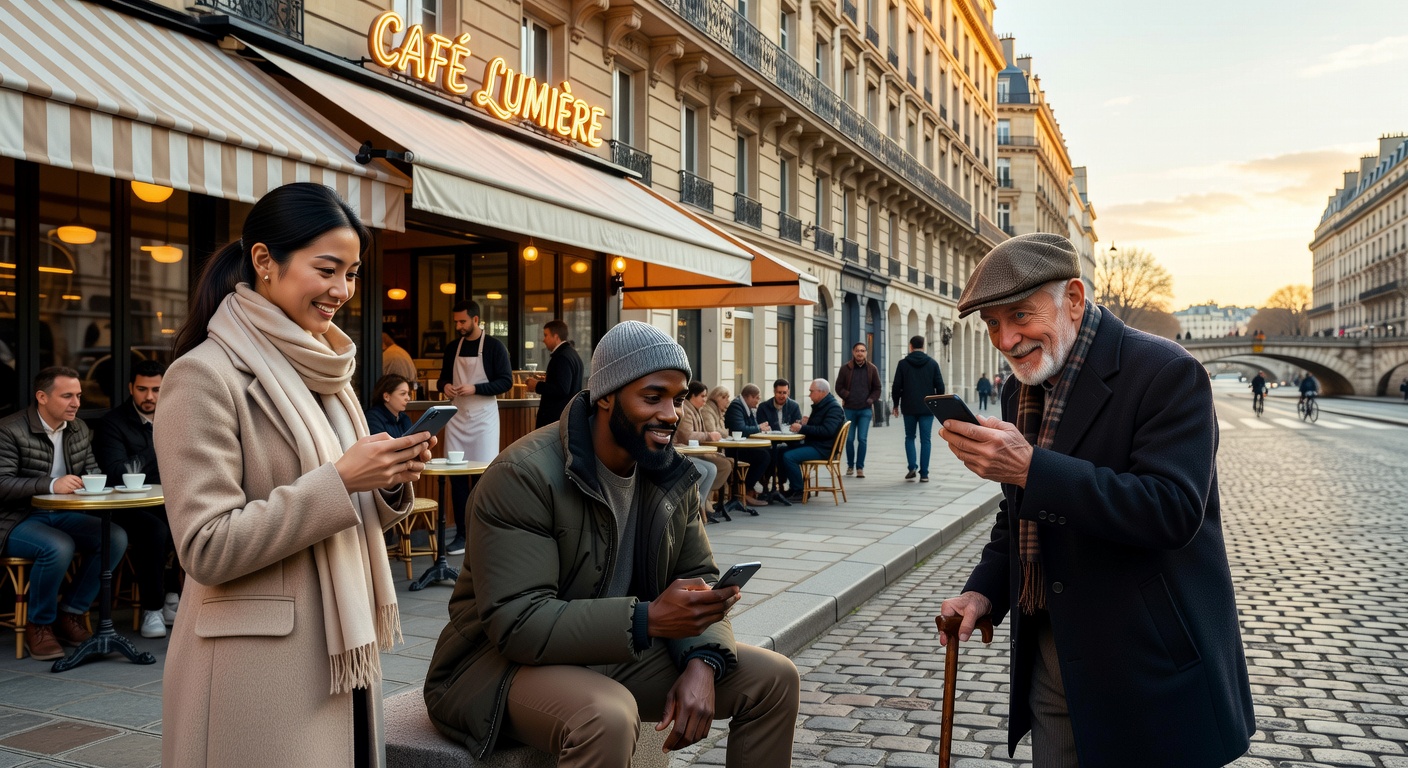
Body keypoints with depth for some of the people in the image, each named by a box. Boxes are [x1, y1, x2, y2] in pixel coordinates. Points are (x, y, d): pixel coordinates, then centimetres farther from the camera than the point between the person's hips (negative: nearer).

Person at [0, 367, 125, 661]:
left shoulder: (79, 429, 9)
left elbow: (92, 470, 17)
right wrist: (51, 485, -32)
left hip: (61, 515, 7)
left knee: (116, 537, -17)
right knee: (58, 547, -35)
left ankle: (71, 613, -2)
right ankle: (39, 626, -11)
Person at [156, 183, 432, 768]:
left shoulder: (323, 372, 10)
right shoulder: (205, 375, -14)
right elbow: (205, 549, -18)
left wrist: (391, 484, -5)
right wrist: (340, 480, -22)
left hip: (341, 654, 7)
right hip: (259, 671, -7)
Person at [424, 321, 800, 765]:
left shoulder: (672, 477, 2)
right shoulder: (524, 476, -22)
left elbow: (698, 579, 3)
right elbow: (517, 623, -28)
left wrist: (702, 661, -19)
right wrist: (648, 619, -36)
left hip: (621, 653, 7)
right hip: (506, 660, -7)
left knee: (775, 679, -2)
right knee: (608, 716, -38)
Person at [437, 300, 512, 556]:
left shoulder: (494, 346, -5)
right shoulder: (453, 348, 11)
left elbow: (506, 382, -9)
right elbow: (444, 377, 21)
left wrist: (475, 388, -20)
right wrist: (445, 386, -3)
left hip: (483, 417, -5)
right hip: (457, 417, 5)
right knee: (456, 475, 4)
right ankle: (462, 534, 11)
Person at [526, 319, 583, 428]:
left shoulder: (562, 357, -17)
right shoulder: (572, 353, 14)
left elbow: (562, 389, -25)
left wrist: (538, 386, -14)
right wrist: (548, 380, 16)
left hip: (557, 417, -10)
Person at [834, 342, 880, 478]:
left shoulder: (872, 369, 4)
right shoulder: (845, 368, 0)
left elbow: (877, 388, 9)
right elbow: (839, 387, 3)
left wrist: (871, 399, -4)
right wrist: (847, 396, -10)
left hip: (865, 410, 0)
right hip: (849, 409, 0)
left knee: (862, 439, -4)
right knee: (849, 439, 4)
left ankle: (860, 467, 4)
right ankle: (850, 465, 21)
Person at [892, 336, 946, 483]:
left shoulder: (903, 364, 0)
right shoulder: (932, 363, 2)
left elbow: (896, 387, -1)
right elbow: (940, 386, 1)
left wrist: (895, 404, 10)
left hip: (909, 408, 0)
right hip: (927, 408, 0)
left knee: (909, 437, 15)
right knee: (925, 440, 4)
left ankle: (912, 466, -1)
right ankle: (924, 473, 0)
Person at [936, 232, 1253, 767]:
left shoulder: (1165, 372, -15)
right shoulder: (1022, 392, 9)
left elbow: (1173, 509, -27)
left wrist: (1031, 468, -32)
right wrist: (985, 590, 1)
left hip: (1147, 668, -6)